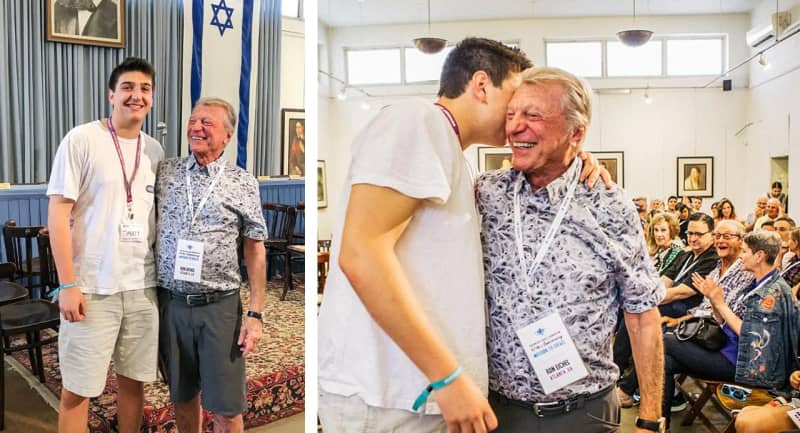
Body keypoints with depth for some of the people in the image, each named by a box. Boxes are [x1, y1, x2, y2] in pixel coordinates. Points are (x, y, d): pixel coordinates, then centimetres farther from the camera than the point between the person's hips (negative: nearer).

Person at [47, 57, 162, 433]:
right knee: (77, 389, 6)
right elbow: (58, 213, -9)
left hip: (143, 286, 4)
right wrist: (68, 284, -13)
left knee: (133, 380, 14)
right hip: (92, 287, -4)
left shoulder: (155, 150, 8)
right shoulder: (81, 140, -7)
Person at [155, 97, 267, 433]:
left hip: (219, 305, -2)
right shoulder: (164, 172, 4)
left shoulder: (243, 183, -2)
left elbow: (254, 250, -1)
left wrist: (255, 314, -5)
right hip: (171, 302, 3)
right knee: (182, 395, 17)